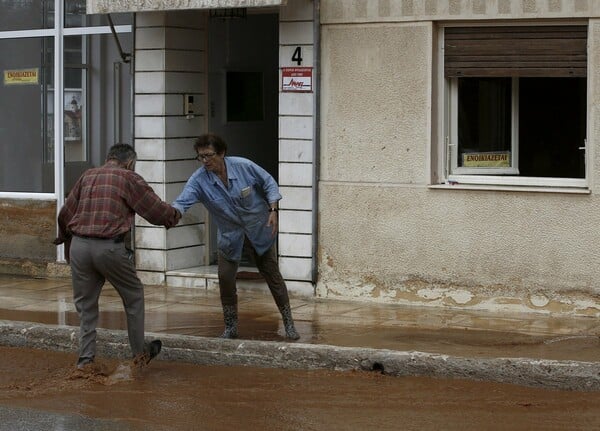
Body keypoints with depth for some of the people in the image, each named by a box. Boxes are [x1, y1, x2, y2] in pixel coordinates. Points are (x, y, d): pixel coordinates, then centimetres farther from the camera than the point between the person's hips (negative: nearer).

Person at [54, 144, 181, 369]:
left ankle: (85, 359, 11)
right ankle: (140, 353, 24)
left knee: (85, 304, 15)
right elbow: (156, 210, 3)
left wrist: (65, 238, 34)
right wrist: (174, 215, 24)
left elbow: (65, 214, 17)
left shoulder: (87, 176, 16)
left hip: (79, 246, 4)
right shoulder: (129, 178, 3)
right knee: (134, 296, 16)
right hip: (109, 247, -4)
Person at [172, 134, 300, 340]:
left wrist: (273, 210, -18)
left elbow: (269, 184, -8)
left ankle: (289, 323, 18)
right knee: (225, 279, -7)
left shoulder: (244, 166, -22)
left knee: (272, 275, 5)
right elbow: (183, 201, -36)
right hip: (230, 236, 1)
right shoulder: (199, 180, -21)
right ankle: (230, 327, 12)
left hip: (259, 230, -1)